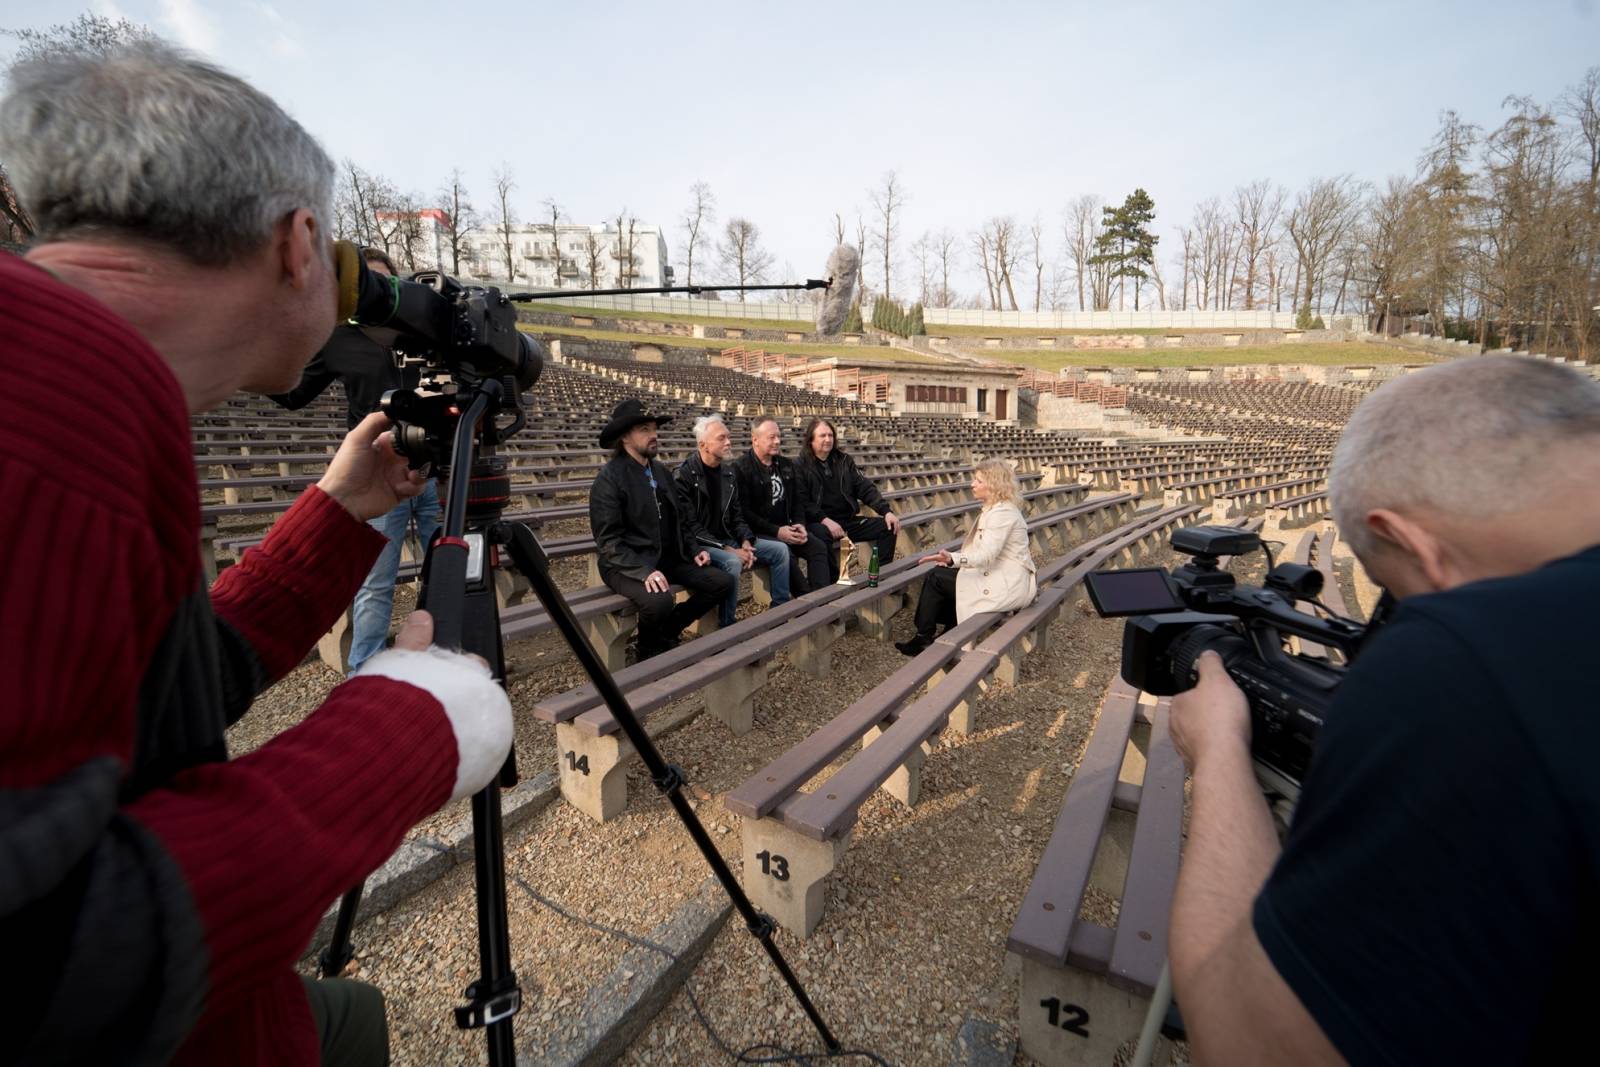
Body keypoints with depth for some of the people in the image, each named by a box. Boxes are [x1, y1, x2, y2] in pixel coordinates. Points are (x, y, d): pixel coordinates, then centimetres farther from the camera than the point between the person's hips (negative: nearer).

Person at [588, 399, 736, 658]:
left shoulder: (661, 471, 11)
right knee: (660, 599, -35)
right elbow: (608, 539, -17)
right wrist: (644, 571, -29)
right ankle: (651, 652, -1)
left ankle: (667, 630, 10)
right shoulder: (609, 477, -12)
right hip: (627, 564, -7)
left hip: (668, 558, 7)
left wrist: (694, 550, 3)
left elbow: (680, 518, 19)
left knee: (725, 583, -7)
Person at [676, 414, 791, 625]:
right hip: (699, 544, -8)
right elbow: (690, 526, -18)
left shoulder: (728, 472, 10)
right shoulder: (684, 475, -14)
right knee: (732, 561, -36)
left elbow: (737, 515, 13)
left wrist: (746, 542, -7)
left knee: (780, 549, -2)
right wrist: (727, 549, -21)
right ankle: (727, 625, -19)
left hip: (728, 539, 8)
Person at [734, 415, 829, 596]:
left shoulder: (785, 464, 15)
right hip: (758, 532, -7)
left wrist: (800, 524, 0)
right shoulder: (741, 468, -9)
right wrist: (776, 531, -19)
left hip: (786, 528, 7)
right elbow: (743, 512, -15)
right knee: (785, 553, -32)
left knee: (818, 546, -14)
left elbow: (798, 500, 21)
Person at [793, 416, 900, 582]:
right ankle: (832, 583, -23)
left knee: (888, 527, -8)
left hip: (848, 520, 5)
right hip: (819, 523, -5)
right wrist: (825, 520, -25)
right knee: (821, 534, -39)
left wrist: (886, 511, -7)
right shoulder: (801, 466, -2)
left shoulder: (844, 460, 12)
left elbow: (865, 487, 7)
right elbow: (802, 502, -11)